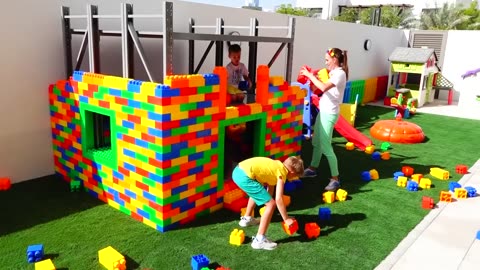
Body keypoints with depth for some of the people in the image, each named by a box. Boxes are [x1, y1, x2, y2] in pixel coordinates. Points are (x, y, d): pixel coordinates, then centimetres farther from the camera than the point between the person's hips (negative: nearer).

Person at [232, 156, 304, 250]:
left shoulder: (277, 166, 23)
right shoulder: (282, 172, -2)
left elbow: (270, 186, 34)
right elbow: (278, 199, -7)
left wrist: (267, 201, 44)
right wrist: (286, 219, 3)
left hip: (238, 171, 10)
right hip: (244, 177, -10)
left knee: (257, 192, 37)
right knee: (271, 204, -4)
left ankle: (246, 218, 53)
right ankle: (259, 240, -2)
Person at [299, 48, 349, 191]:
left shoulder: (340, 73, -17)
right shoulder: (333, 72, 13)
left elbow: (324, 88, -31)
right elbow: (325, 88, 11)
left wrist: (309, 75, -22)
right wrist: (312, 77, -3)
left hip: (330, 113, -10)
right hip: (323, 111, 10)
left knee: (325, 146, -9)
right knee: (316, 142, 19)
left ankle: (335, 179, -1)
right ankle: (313, 168, 35)